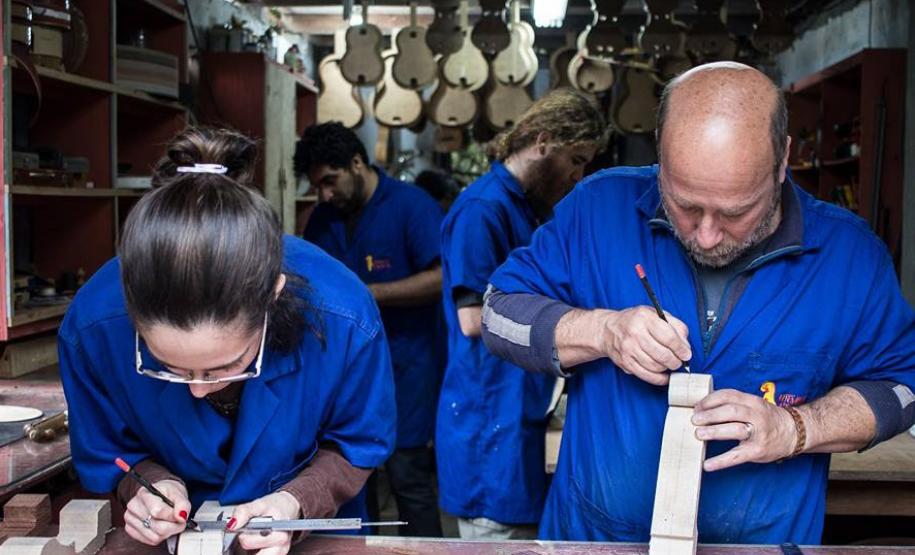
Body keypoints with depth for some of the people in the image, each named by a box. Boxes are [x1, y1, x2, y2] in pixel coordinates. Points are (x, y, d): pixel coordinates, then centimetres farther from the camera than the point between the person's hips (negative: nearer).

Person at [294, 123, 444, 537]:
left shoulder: (411, 205, -11)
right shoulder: (322, 218, 10)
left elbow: (441, 278, -18)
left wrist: (366, 294, -19)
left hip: (403, 367, -6)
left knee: (408, 477, -1)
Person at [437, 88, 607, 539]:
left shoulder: (528, 209, 15)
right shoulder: (483, 208, -15)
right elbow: (474, 319, -20)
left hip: (522, 415, 9)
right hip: (491, 423, -9)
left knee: (530, 530, 15)